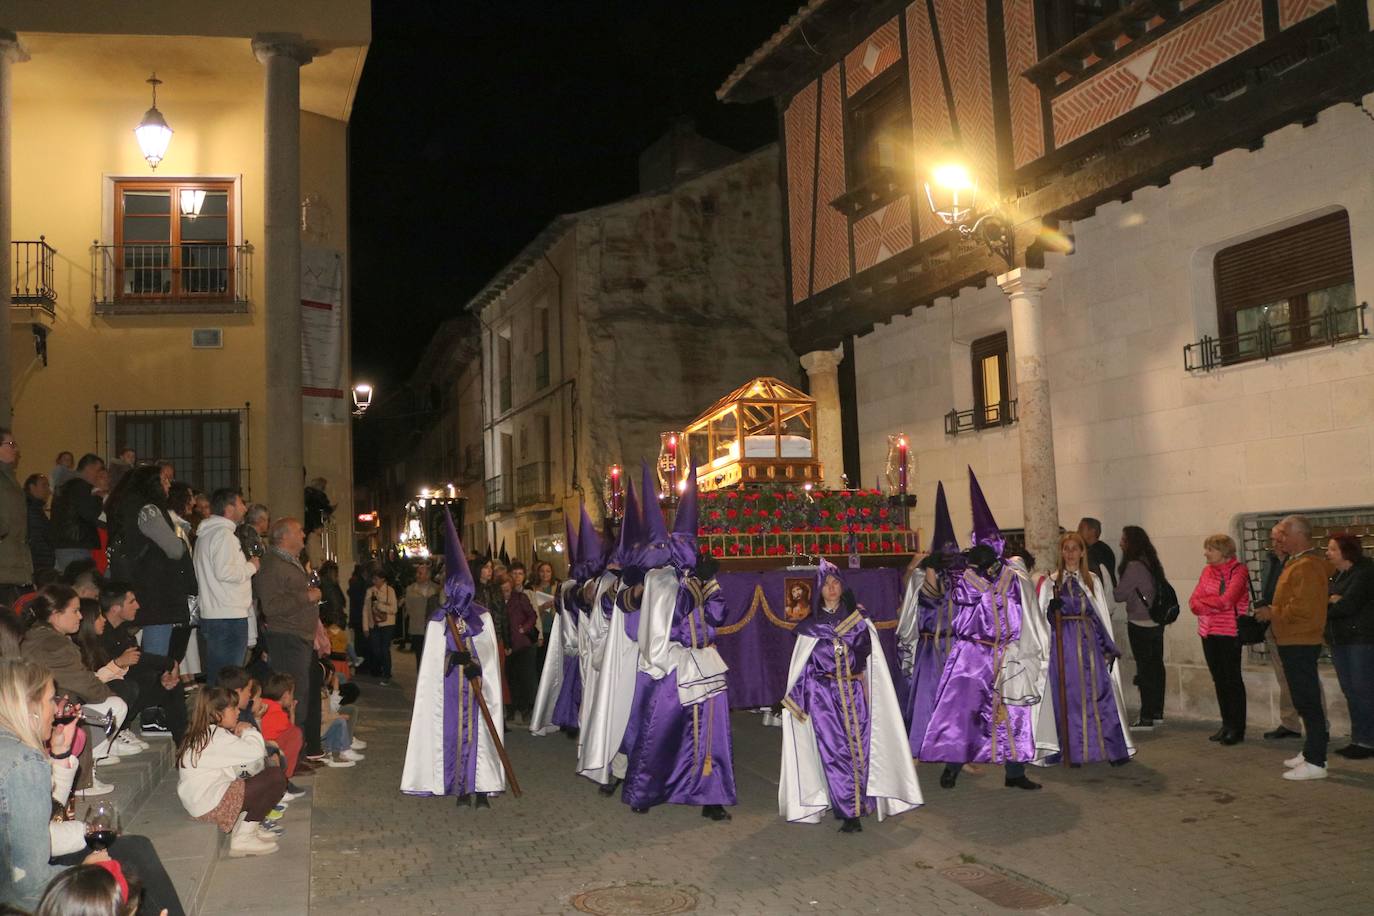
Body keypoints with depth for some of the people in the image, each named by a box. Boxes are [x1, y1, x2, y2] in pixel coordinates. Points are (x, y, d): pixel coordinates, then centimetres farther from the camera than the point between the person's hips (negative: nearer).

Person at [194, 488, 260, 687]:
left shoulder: (205, 534, 21)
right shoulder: (224, 534, -12)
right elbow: (224, 572, -22)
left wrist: (246, 566, 20)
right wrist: (251, 566, -7)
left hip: (211, 616, 10)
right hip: (229, 618, -10)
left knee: (214, 678, 13)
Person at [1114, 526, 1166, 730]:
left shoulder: (1134, 566, -16)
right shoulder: (1151, 563, 10)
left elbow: (1120, 594, -14)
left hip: (1140, 625, -8)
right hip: (1156, 622, 8)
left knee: (1144, 669, -5)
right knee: (1156, 666, 12)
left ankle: (1146, 718, -1)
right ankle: (1157, 713, 21)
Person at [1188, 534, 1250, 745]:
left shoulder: (1238, 571, -9)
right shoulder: (1207, 571, 11)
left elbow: (1227, 600, -19)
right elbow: (1194, 601, 6)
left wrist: (1204, 601, -5)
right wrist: (1214, 605, -13)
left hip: (1229, 632, -6)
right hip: (1208, 632, 6)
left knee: (1232, 679, -1)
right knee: (1218, 678, 11)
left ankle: (1237, 728, 7)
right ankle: (1226, 724, 20)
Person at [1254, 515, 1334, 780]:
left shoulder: (1306, 567, -19)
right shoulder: (1297, 563, 15)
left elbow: (1302, 608, -26)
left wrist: (1273, 612, -14)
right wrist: (1274, 612, 11)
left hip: (1300, 644, -11)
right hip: (1294, 642, 11)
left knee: (1308, 702, -7)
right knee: (1305, 701, 17)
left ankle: (1315, 762, -3)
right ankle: (1311, 752, 27)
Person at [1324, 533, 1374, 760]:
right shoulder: (1337, 575, 16)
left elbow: (1349, 605, -19)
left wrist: (1324, 609, -5)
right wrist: (1330, 600, -13)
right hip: (1340, 639, 8)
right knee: (1350, 691, 9)